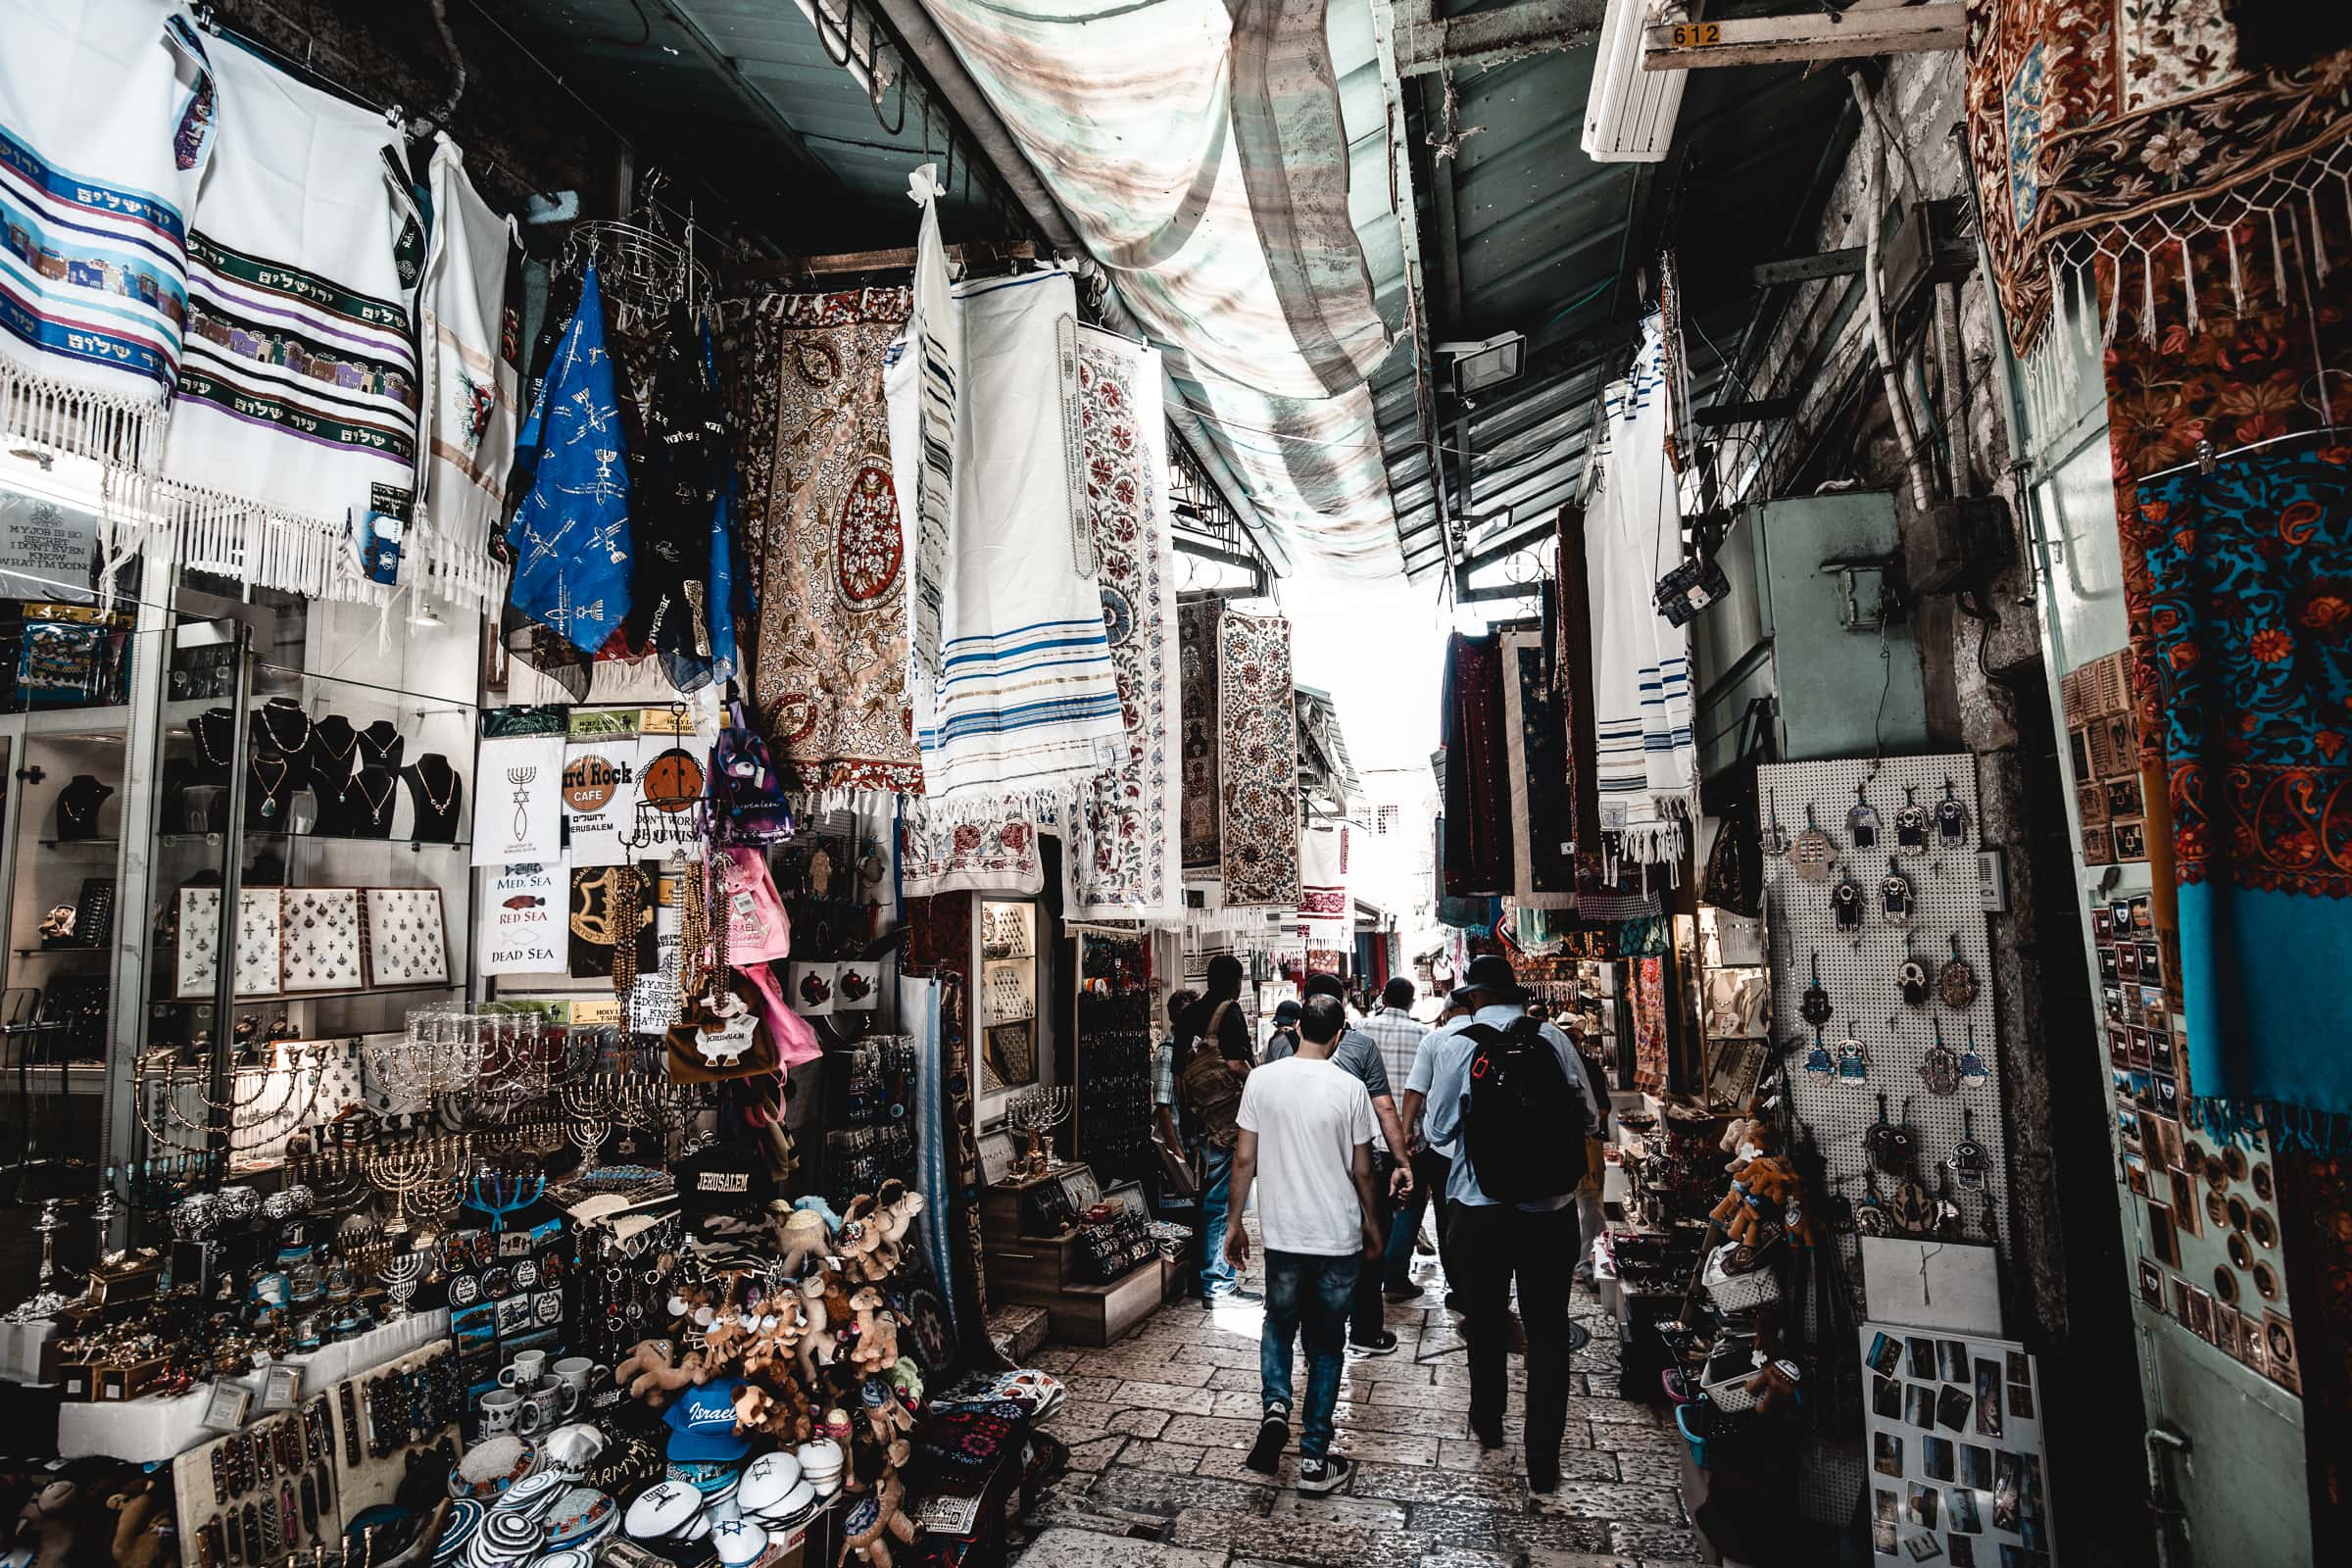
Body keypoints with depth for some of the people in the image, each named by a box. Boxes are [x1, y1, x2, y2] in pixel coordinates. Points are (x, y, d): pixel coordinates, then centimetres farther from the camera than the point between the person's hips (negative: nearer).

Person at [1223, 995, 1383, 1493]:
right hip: (1339, 1237, -1)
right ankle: (1314, 1460, 18)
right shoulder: (1350, 1088, -10)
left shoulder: (1262, 1079, -7)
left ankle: (1276, 1406, 2)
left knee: (1278, 1324, 24)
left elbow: (1244, 1160, -3)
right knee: (1326, 1342, 13)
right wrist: (1372, 1224, 14)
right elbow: (1362, 1171, -2)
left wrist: (1234, 1223, 8)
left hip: (1283, 1234, 1)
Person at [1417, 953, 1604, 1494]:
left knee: (1486, 1318, 20)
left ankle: (1487, 1423, 40)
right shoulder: (1554, 1038, -6)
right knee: (1548, 1330, 12)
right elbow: (1590, 1121, 1)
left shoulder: (1453, 1044, -10)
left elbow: (1438, 1130, -6)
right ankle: (1544, 1460, 17)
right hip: (1551, 1208, 1)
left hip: (1479, 1208, 0)